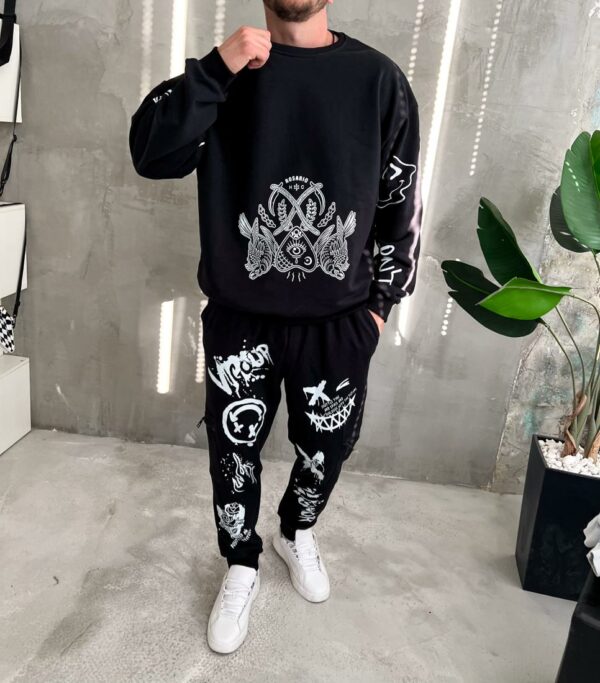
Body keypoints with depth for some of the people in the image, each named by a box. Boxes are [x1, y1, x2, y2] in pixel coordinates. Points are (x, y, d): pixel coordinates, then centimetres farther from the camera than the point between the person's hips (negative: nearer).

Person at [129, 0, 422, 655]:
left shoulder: (379, 79, -2)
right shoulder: (228, 70, 0)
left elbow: (401, 202, 3)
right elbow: (150, 154, -11)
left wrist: (381, 301, 4)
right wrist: (215, 68, -21)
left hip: (337, 320, 1)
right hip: (240, 317, 0)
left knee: (327, 444, 17)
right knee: (234, 448, 12)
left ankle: (297, 532, 49)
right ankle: (241, 566, 39)